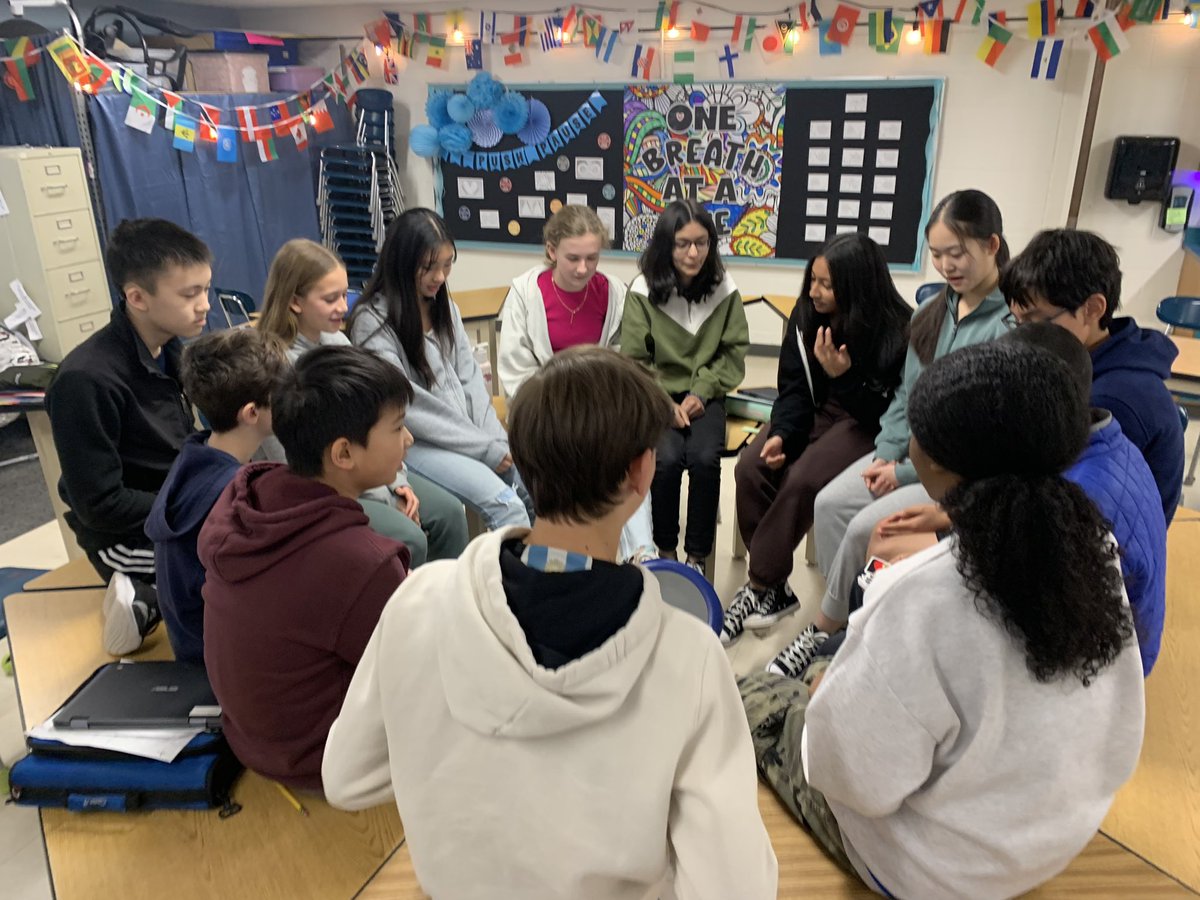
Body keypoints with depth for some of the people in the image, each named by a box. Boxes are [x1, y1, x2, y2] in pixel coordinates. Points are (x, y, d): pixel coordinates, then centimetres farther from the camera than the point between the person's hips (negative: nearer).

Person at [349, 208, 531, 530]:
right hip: (414, 442, -6)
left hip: (466, 432, 7)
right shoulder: (372, 321, -12)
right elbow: (409, 406, -16)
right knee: (503, 503, -25)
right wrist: (485, 448, -15)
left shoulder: (444, 307, 11)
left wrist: (496, 439, -7)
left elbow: (470, 378, 8)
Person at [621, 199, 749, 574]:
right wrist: (663, 404, -16)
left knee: (704, 460, -25)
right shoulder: (643, 290, -8)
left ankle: (697, 556, -6)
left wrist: (701, 392, -10)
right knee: (667, 459, -27)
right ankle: (665, 550, -3)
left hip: (705, 395, 2)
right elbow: (634, 360, -5)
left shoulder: (724, 288, -2)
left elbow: (734, 351, 3)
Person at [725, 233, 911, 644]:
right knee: (751, 469, -21)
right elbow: (794, 388, 0)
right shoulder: (806, 316, -4)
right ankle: (774, 589, -9)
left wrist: (843, 376, -30)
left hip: (866, 424, -5)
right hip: (815, 411, 5)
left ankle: (758, 588, -14)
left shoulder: (895, 329, -18)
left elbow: (880, 409, -15)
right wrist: (781, 434, -17)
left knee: (803, 481, -31)